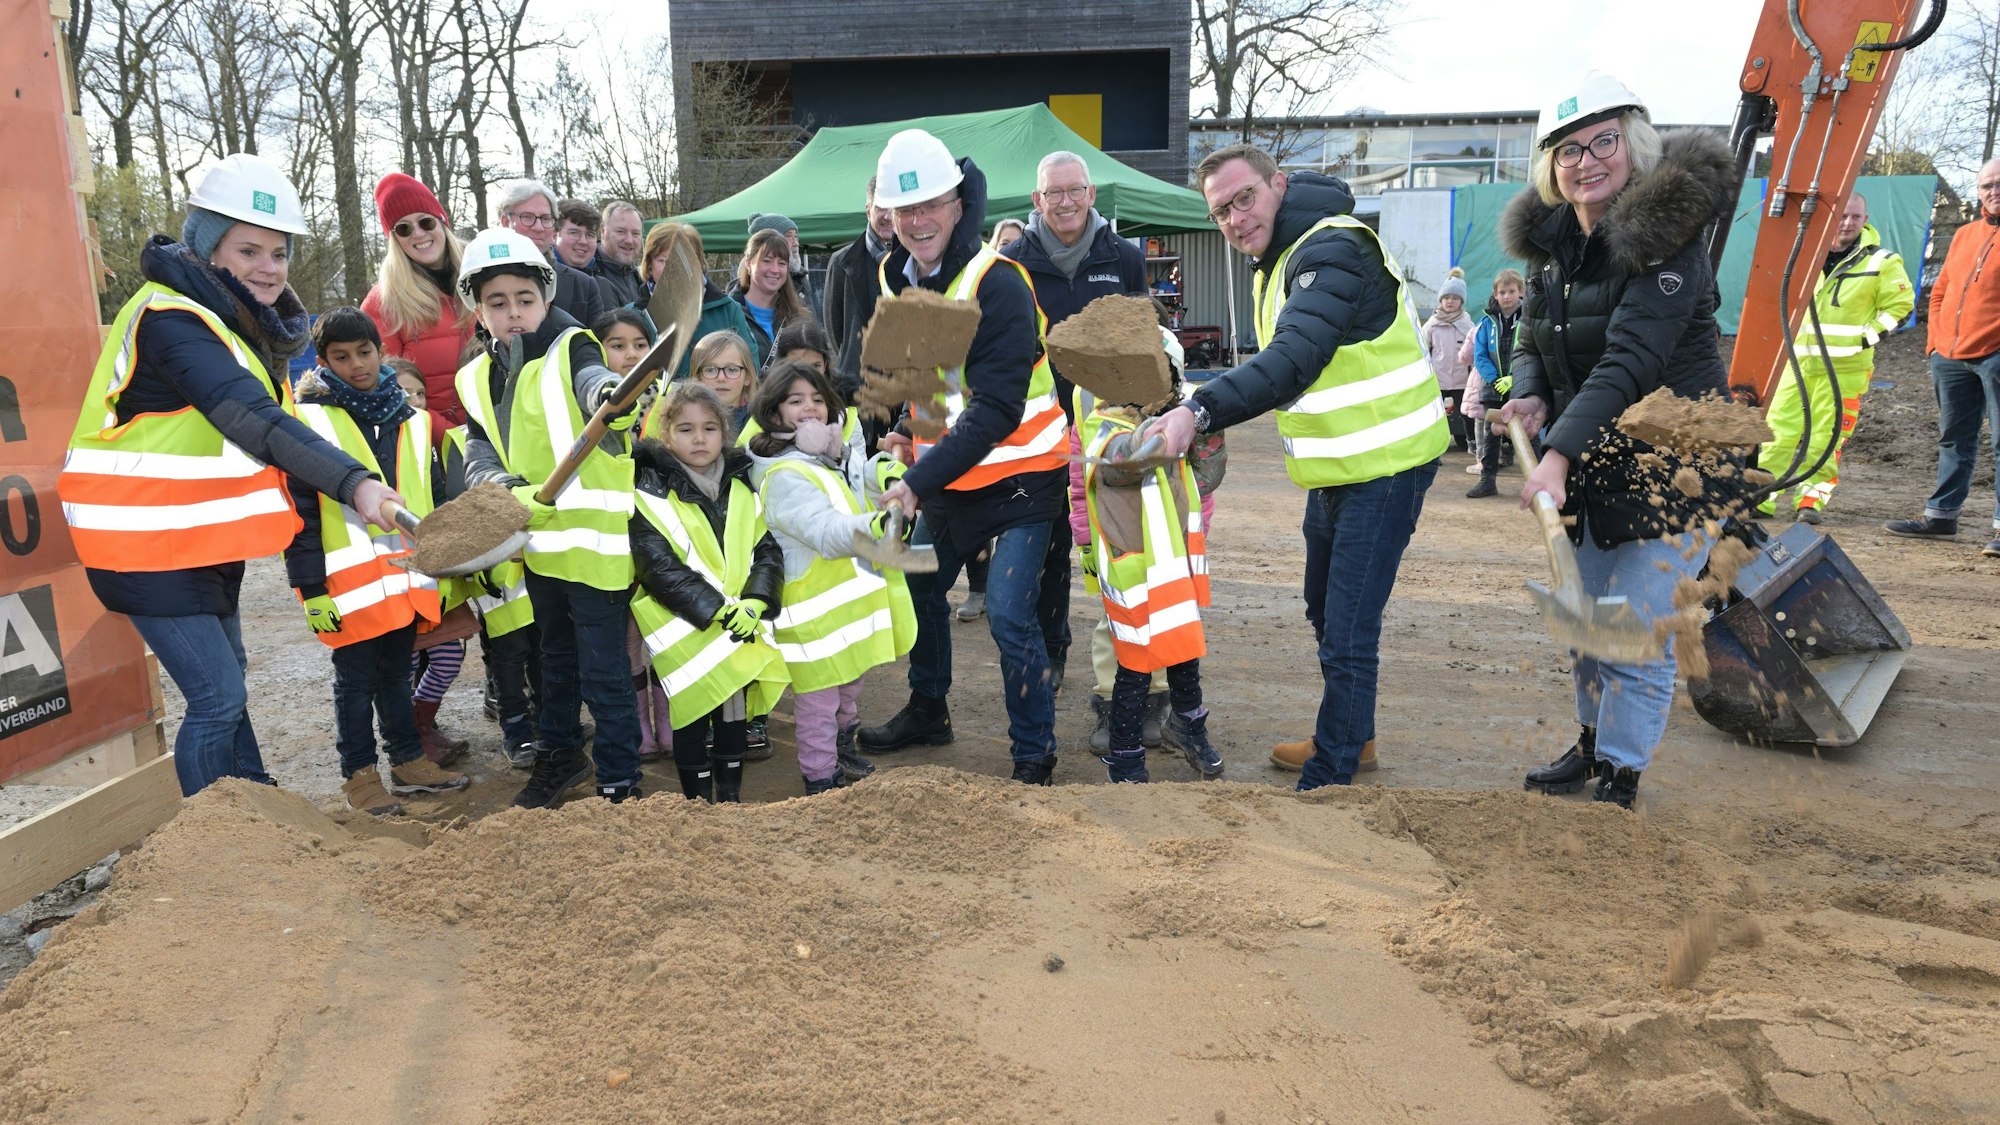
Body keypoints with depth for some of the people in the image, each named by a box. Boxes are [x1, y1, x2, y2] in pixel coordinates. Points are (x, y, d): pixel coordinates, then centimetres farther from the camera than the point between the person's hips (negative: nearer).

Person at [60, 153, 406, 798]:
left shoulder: (234, 316, 8)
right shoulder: (170, 320, -23)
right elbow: (255, 423, -37)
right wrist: (354, 483, -46)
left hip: (207, 537, 10)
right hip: (151, 543, -10)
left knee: (226, 684, 19)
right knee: (217, 697, -10)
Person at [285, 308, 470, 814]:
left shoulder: (412, 420, 11)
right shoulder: (307, 422, -6)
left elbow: (435, 499, 15)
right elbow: (299, 513, -9)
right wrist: (312, 588, -12)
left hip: (408, 577, 5)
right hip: (351, 581, -4)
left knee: (396, 672, 16)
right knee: (356, 679, 6)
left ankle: (408, 760, 28)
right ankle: (359, 774, 18)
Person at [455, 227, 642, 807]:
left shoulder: (569, 349, -11)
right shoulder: (477, 378, 8)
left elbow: (590, 377, -32)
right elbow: (476, 444, 11)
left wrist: (605, 390, -57)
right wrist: (497, 480, -12)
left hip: (594, 536, -7)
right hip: (539, 539, 7)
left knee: (602, 670, -4)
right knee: (556, 657, 23)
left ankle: (619, 782, 9)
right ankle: (561, 753, 41)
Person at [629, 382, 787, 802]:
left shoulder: (741, 487, 7)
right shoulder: (651, 493, -7)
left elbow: (768, 550, 3)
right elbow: (659, 567, -15)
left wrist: (756, 600, -15)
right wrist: (717, 609, -22)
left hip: (740, 629, 4)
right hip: (685, 630, -4)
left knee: (734, 713, 12)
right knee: (693, 719, 3)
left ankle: (731, 798, 26)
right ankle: (698, 803, 16)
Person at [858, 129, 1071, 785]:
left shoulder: (996, 282, -22)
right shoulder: (894, 278, 1)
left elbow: (996, 408, -29)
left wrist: (919, 482, -34)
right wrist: (908, 435, -3)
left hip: (1021, 475, -7)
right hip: (947, 474, 8)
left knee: (1009, 614, -15)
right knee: (918, 588, 17)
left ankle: (1034, 756, 3)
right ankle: (928, 711, 40)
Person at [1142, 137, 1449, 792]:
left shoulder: (1333, 248, -22)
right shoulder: (1276, 261, 10)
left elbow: (1295, 358, -38)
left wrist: (1201, 410, -48)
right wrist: (1200, 414, 5)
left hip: (1385, 464, -11)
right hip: (1336, 466, 11)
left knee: (1347, 633, -10)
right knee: (1327, 612, 24)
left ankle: (1329, 779, 1)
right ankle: (1348, 737, 43)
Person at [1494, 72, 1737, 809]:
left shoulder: (1666, 235, -20)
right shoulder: (1553, 242, 3)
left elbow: (1630, 360, -30)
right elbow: (1533, 343, 11)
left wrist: (1559, 455, -37)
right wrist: (1530, 397, -12)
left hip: (1674, 467, -7)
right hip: (1591, 465, 8)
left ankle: (1620, 781, 10)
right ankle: (1595, 742, 39)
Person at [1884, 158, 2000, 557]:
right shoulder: (1964, 235, 17)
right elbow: (1939, 293, 21)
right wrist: (1936, 342, 12)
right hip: (1951, 358, 6)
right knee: (1954, 440, 13)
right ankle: (1941, 515, 21)